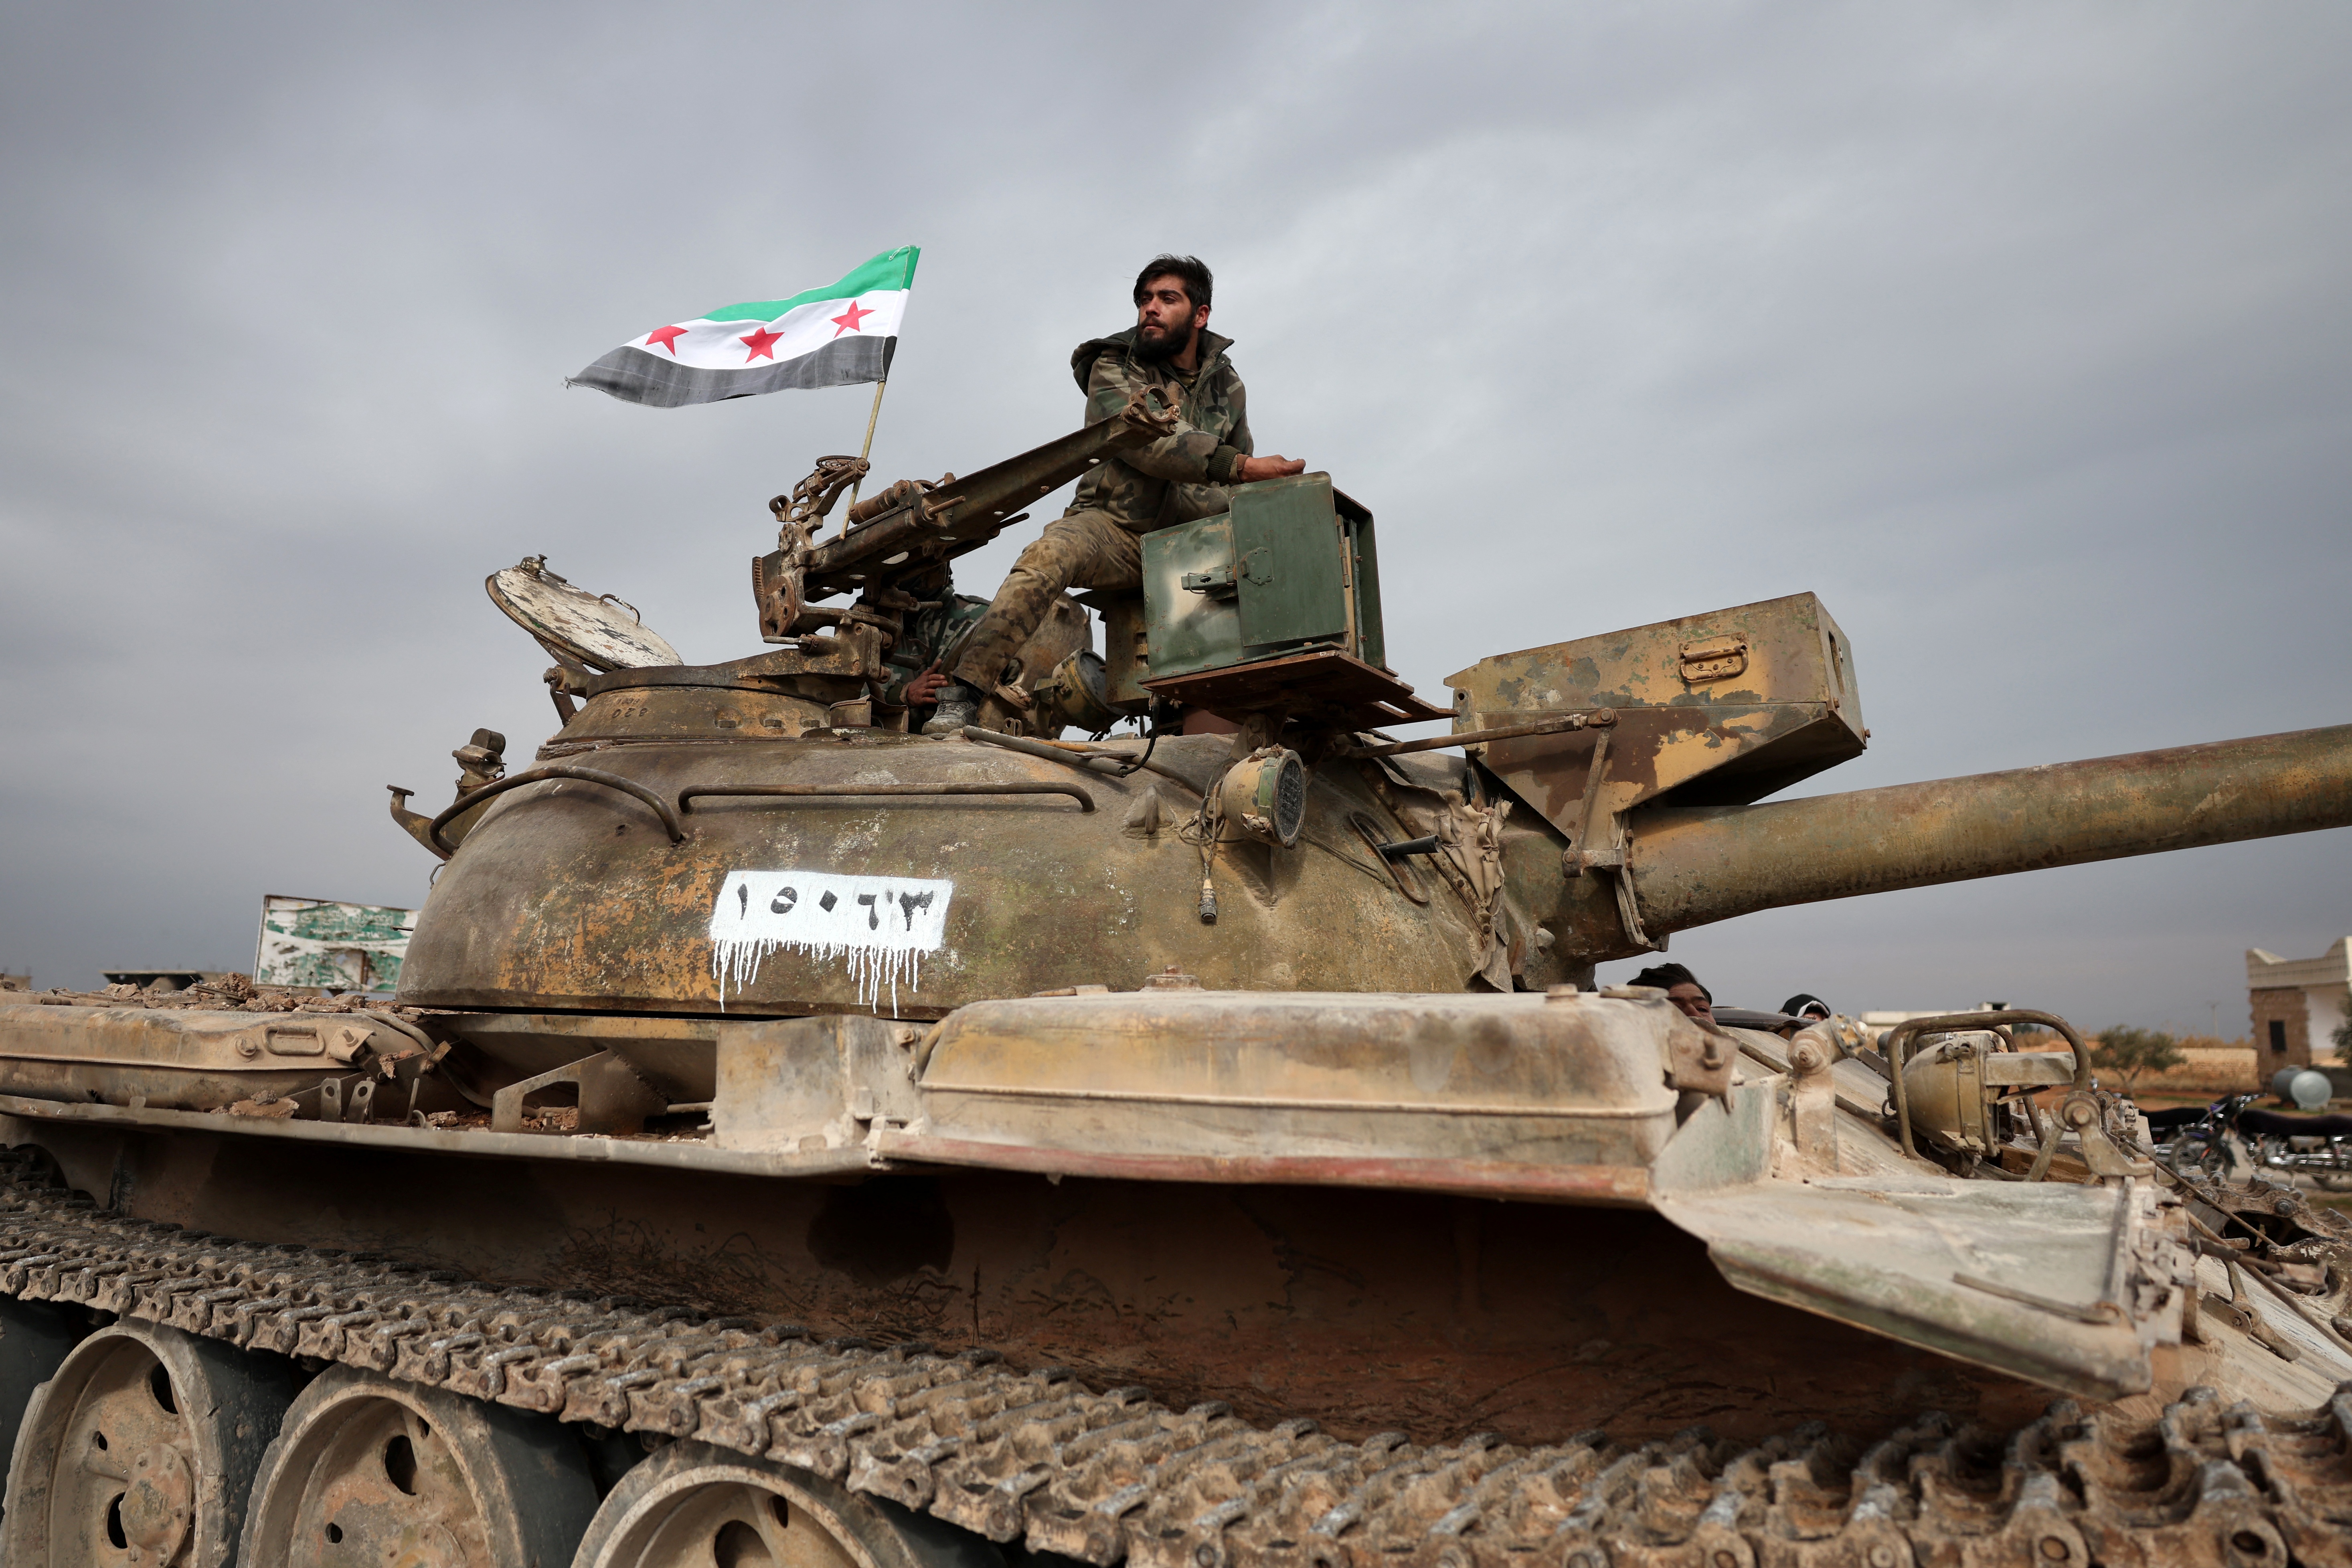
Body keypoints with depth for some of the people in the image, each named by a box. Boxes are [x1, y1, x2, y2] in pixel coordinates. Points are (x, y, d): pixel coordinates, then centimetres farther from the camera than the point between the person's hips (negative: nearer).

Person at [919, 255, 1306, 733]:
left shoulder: (1227, 386, 14)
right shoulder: (1114, 369, 1)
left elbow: (1237, 493, 16)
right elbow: (1146, 442, -19)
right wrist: (1243, 466, -23)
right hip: (1112, 527, -4)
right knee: (1047, 555, -34)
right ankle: (963, 695, -39)